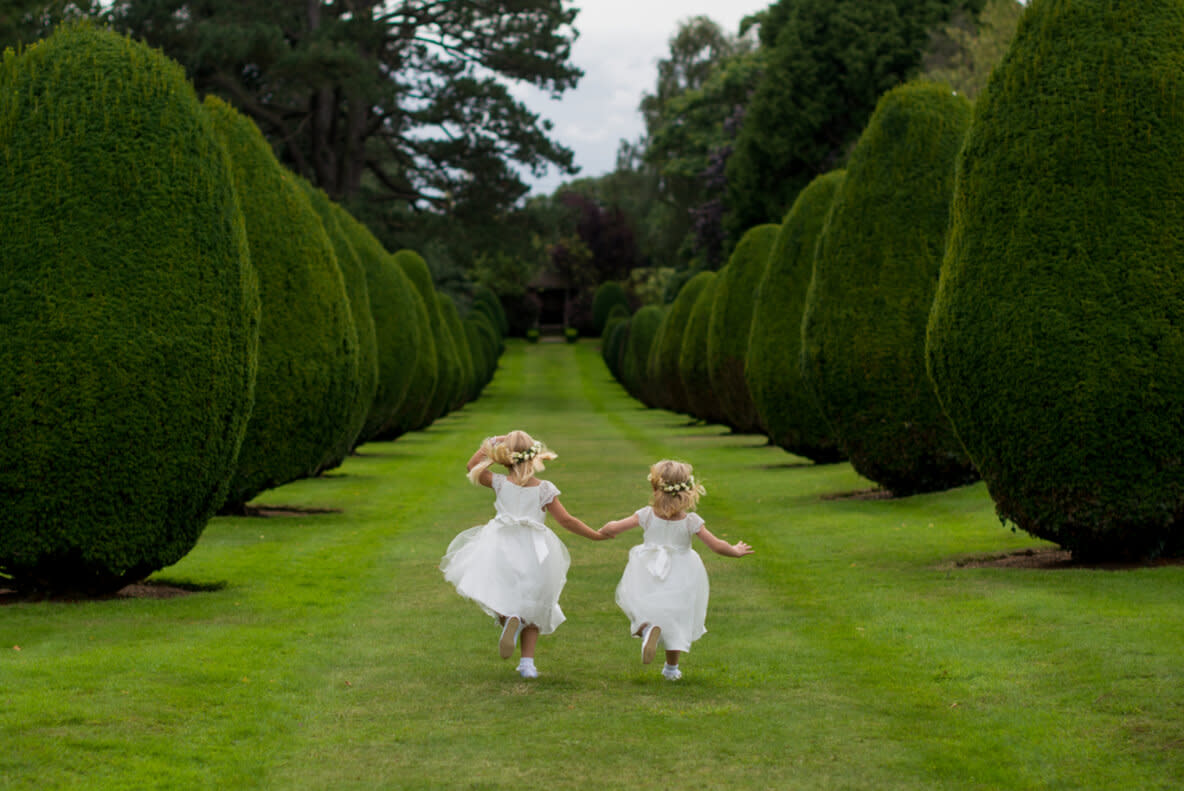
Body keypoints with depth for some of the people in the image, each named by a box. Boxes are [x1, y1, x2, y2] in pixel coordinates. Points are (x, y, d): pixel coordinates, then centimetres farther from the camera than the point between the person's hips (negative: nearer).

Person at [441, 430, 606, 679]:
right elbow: (566, 520, -1)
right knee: (532, 608, 16)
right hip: (535, 553, 1)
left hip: (502, 547, -1)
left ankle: (509, 618, -26)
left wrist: (490, 444, 21)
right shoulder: (544, 489, -1)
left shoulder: (500, 483, 0)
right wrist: (596, 535, 9)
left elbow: (473, 467, 17)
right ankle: (527, 662, 6)